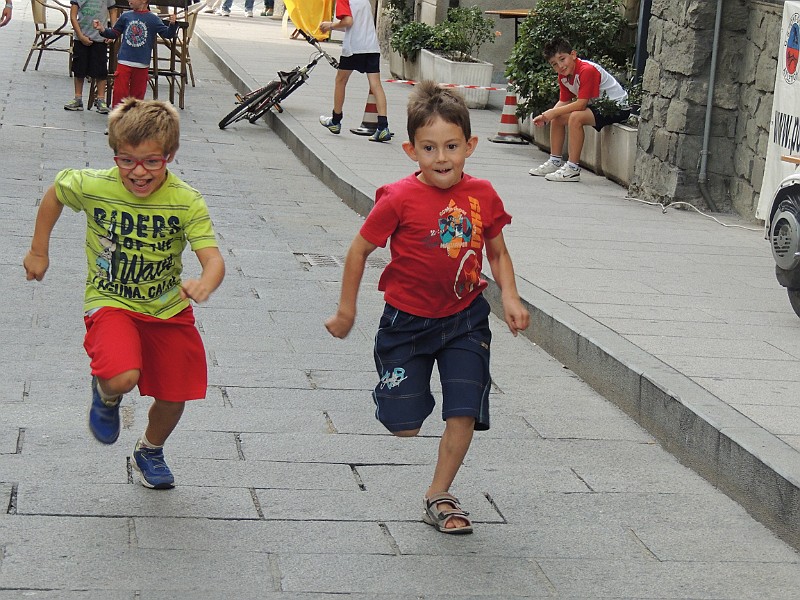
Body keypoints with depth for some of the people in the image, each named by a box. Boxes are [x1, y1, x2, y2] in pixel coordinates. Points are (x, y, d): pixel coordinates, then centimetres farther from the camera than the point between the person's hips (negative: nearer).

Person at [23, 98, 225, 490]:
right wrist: (38, 252, 13)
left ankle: (150, 451, 46)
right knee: (123, 378, -30)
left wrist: (206, 283, -48)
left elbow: (213, 258, -25)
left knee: (173, 397, 11)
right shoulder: (92, 186, -16)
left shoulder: (187, 202, -17)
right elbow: (54, 194, 7)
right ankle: (106, 395, 11)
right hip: (111, 304, -2)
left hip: (169, 309, 2)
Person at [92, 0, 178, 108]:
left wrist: (172, 25, -22)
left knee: (138, 93, 8)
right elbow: (114, 33, 16)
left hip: (142, 64, -1)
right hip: (124, 61, 1)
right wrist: (103, 30, 0)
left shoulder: (153, 19, -1)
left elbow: (167, 34, -4)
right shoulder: (125, 16, 5)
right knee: (120, 92, -4)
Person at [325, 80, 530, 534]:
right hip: (408, 320, -2)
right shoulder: (400, 199, -16)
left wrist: (510, 297, -7)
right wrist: (346, 310, 0)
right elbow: (360, 250, -5)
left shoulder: (483, 196, -5)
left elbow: (498, 253, 9)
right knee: (405, 425, 2)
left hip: (464, 319, 2)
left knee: (464, 413, -4)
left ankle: (439, 497, 14)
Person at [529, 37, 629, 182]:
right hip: (598, 105, 10)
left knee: (575, 117, -30)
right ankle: (555, 162, 18)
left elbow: (581, 104, -29)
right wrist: (546, 116, -9)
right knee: (557, 118, 10)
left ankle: (573, 169, -26)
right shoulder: (564, 76, 2)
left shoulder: (586, 70, -27)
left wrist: (553, 112, -23)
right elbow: (564, 102, 7)